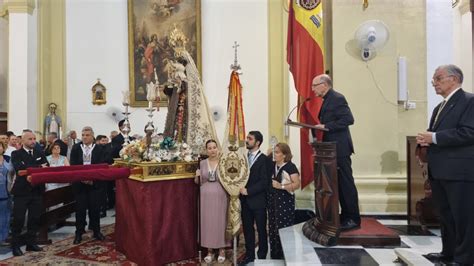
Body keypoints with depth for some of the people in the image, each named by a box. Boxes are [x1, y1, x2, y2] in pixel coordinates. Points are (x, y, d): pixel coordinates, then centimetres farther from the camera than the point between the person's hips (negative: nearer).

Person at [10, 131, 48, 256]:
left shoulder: (40, 153, 9)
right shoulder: (16, 154, -2)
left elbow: (46, 167, -2)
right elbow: (20, 168, -19)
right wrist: (39, 167, -20)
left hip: (37, 190, 4)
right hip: (22, 190, -4)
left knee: (35, 218, 9)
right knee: (18, 219, 2)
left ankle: (31, 243, 21)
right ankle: (15, 245, 15)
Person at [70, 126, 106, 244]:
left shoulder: (99, 149, 0)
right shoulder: (75, 148, 4)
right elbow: (72, 166, -1)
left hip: (94, 183, -1)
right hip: (79, 183, 1)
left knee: (95, 207, 5)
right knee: (80, 208, 5)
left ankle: (96, 231, 20)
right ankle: (79, 233, 17)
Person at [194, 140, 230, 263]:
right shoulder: (202, 163, 4)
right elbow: (199, 182, 9)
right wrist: (197, 176, -8)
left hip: (220, 197, -2)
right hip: (206, 198, 2)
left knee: (220, 222, 7)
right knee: (207, 222, 8)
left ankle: (221, 249, 24)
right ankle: (209, 250, 23)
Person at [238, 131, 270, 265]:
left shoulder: (264, 159, -10)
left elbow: (264, 182, -16)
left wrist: (248, 191, -19)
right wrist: (241, 189, -5)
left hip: (258, 200, -5)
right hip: (245, 200, 5)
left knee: (261, 229, 9)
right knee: (247, 229, 14)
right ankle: (249, 254, 28)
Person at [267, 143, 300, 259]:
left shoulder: (290, 167, -10)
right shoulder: (272, 165, 8)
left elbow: (297, 184, -15)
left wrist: (281, 186, -20)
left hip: (285, 201, -6)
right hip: (272, 199, 6)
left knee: (284, 227, -3)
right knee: (273, 227, 11)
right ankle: (275, 254, 26)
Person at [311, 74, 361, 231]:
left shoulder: (337, 98, -12)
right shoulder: (328, 100, 18)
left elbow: (348, 119, -21)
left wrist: (326, 126, -21)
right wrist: (321, 127, 8)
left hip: (340, 148, -10)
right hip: (332, 148, 10)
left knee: (346, 183, -3)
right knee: (339, 183, 13)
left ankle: (354, 219, 6)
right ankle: (345, 216, 23)